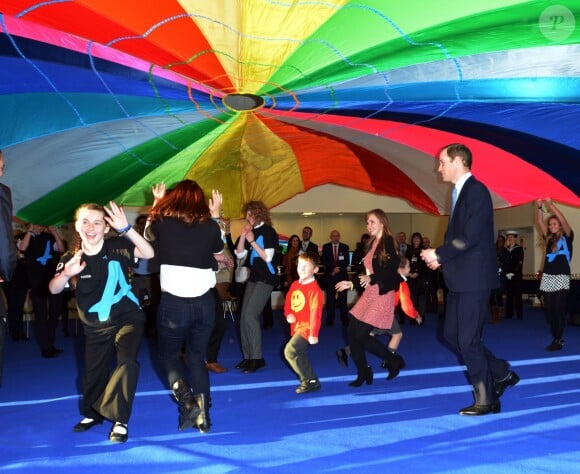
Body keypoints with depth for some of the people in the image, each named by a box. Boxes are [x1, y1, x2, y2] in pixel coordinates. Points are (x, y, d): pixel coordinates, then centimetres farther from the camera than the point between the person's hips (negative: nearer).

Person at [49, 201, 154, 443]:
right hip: (95, 326, 3)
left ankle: (120, 420, -9)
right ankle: (92, 414, 43)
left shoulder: (116, 247, -14)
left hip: (128, 318, -3)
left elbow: (149, 253, -28)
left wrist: (126, 228, -41)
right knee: (93, 373, 15)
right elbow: (54, 289, -17)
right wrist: (67, 273, -39)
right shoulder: (71, 258, -7)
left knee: (127, 361, -25)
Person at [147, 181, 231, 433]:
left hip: (172, 302, -2)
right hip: (204, 302, 2)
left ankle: (184, 396, -5)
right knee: (197, 356, 18)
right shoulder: (210, 226, -2)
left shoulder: (161, 223, -4)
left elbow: (148, 232, 19)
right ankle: (202, 413, 11)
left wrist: (156, 202, 30)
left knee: (169, 354, 18)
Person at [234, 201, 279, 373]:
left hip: (266, 279, -8)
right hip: (253, 278, 8)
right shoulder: (251, 232, 11)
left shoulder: (268, 232, -9)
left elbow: (268, 257, -17)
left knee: (250, 316, -15)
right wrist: (243, 237, -2)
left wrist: (252, 241, -16)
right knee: (244, 318, 5)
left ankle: (257, 358, -8)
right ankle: (248, 356, 13)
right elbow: (239, 255, 10)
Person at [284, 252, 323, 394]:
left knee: (290, 351, -21)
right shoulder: (295, 285, 6)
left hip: (306, 328, -9)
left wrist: (313, 333, -23)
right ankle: (310, 380, 36)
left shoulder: (314, 289, -18)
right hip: (297, 327, 9)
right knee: (300, 356, 18)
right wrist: (288, 314, -2)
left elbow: (316, 313, -21)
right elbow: (288, 302, 18)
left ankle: (310, 381, -8)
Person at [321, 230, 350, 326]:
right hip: (329, 276, 0)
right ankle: (329, 320, 6)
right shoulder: (325, 247, 6)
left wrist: (338, 269, -13)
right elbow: (324, 261, -1)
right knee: (330, 299, 2)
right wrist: (333, 269, -13)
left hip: (342, 275, 0)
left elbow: (346, 262, 1)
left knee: (343, 299, 0)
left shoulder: (345, 247, 5)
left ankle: (345, 320, 5)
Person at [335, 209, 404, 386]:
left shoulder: (388, 243, -10)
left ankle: (393, 361, 10)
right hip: (369, 294, 8)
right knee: (351, 333, 3)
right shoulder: (372, 244, 14)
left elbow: (393, 272, -18)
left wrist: (372, 278, -25)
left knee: (361, 335, -11)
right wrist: (351, 283, 14)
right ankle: (363, 373, 16)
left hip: (382, 295, -8)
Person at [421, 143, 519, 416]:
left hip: (474, 278, -10)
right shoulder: (459, 192, 16)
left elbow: (469, 236, -22)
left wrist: (438, 254, -12)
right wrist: (440, 256, 1)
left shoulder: (476, 190, -14)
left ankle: (487, 400, 13)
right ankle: (501, 374, 26)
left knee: (468, 340, -3)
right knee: (452, 334, 13)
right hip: (460, 278, 10)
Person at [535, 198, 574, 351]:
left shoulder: (567, 237, 0)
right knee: (549, 310, 5)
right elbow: (539, 223, 1)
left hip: (561, 278, -5)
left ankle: (558, 341, -5)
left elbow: (563, 220, -14)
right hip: (547, 278, 5)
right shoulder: (549, 239, 12)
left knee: (559, 309, -7)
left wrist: (550, 204, -19)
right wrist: (540, 207, -12)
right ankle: (556, 338, 14)